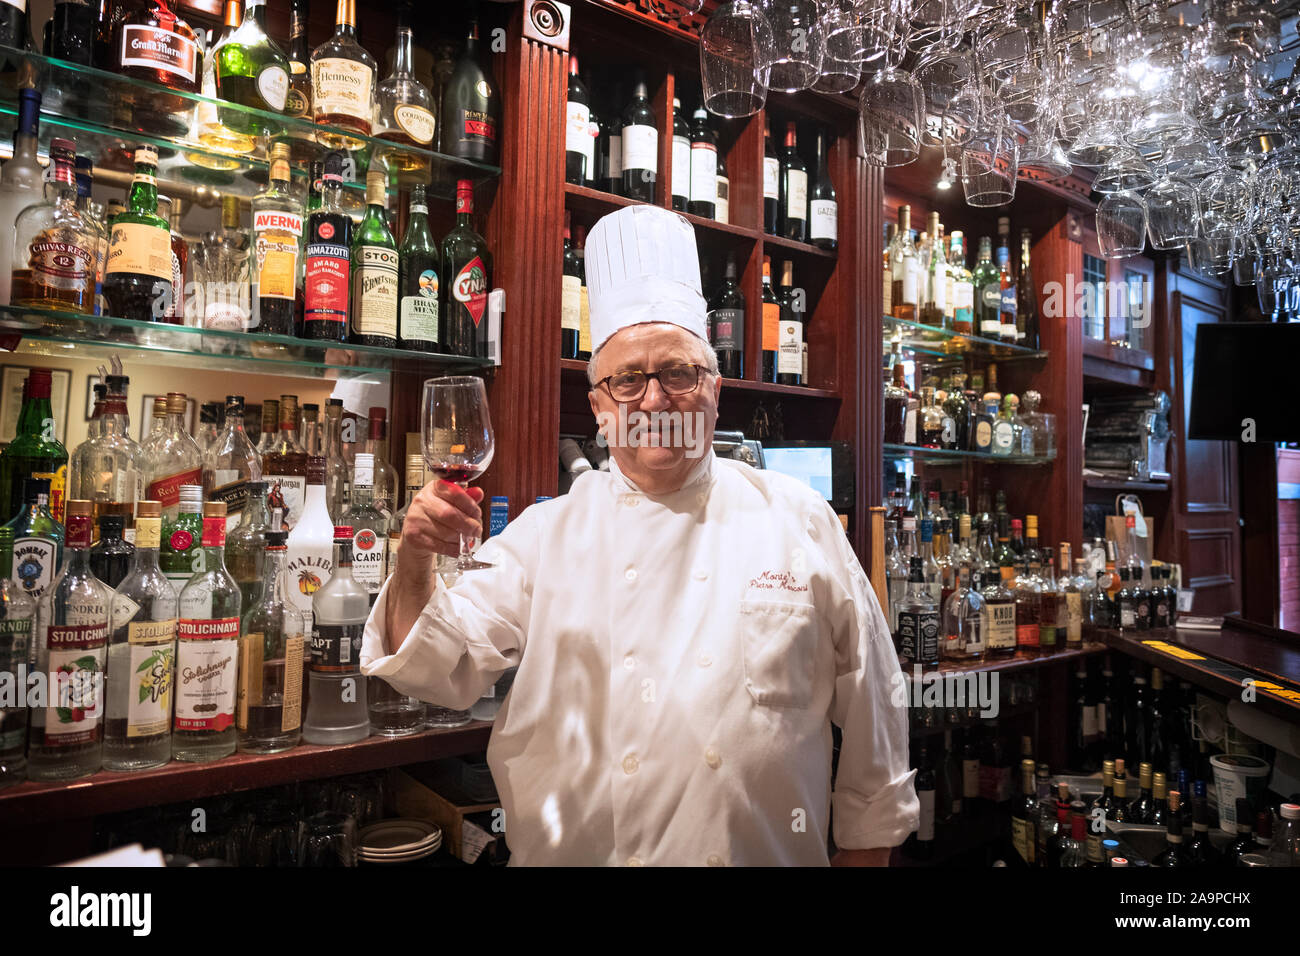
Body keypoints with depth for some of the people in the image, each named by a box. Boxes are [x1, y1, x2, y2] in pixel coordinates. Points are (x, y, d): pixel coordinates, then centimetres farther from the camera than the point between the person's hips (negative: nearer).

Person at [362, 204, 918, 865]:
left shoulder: (800, 520, -4)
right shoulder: (548, 531, -2)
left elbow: (867, 712, 2)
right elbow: (441, 669, -7)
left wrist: (867, 845, 5)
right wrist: (415, 563, -24)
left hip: (768, 855, 0)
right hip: (576, 853, 1)